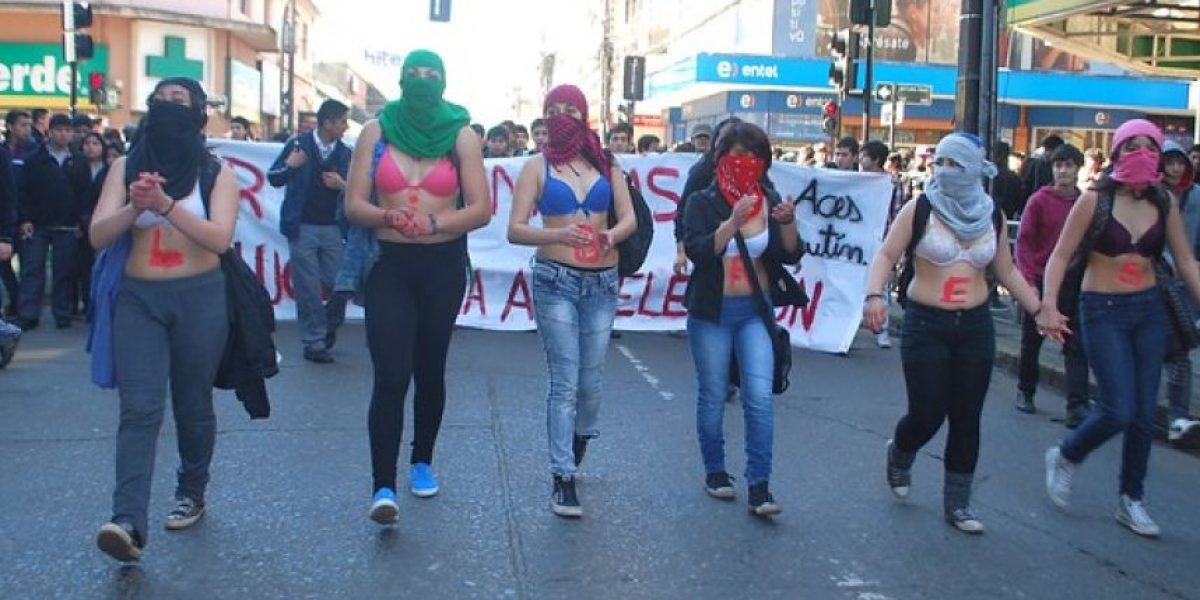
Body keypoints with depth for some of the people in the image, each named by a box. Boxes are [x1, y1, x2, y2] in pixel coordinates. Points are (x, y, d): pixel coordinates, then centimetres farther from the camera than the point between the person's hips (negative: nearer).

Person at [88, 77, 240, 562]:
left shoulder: (216, 172, 0)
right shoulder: (126, 167, 7)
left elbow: (220, 238, -13)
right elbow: (98, 235, -2)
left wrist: (166, 205, -23)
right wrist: (135, 207, -20)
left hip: (199, 298, -1)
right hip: (138, 298, 1)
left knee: (193, 406, 10)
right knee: (139, 409, -11)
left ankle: (192, 494, 31)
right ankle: (129, 522, -18)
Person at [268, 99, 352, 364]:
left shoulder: (345, 152, 6)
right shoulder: (299, 144, -1)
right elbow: (274, 178, 2)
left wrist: (343, 185, -12)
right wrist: (289, 166, -18)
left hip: (333, 228, 3)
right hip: (302, 228, -2)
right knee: (308, 289, 1)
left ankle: (328, 329, 29)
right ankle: (313, 342, 11)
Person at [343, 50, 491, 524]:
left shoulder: (461, 135, 0)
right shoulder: (376, 131, 2)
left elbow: (481, 210, -4)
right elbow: (354, 205, -2)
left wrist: (434, 223, -20)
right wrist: (390, 217, -22)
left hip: (443, 266, 1)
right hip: (388, 265, -1)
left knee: (429, 371, 13)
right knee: (391, 375, -10)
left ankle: (422, 462, 32)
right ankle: (383, 487, -9)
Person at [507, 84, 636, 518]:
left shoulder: (606, 164, 11)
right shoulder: (538, 166, 3)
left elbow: (630, 218, 6)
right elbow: (515, 230, -4)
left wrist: (612, 235, -17)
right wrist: (559, 235, -22)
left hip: (602, 283, 3)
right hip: (556, 281, -3)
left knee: (591, 381, 8)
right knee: (564, 382, -7)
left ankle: (581, 435, 40)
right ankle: (563, 479, -1)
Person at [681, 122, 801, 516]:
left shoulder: (769, 201, 4)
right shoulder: (703, 202, -6)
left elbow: (790, 255, 0)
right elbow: (697, 251, -20)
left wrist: (788, 222, -18)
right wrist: (733, 221, -31)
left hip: (755, 310, 2)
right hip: (711, 311, -2)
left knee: (760, 396, -9)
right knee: (713, 397, 7)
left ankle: (759, 486, -5)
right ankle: (715, 472, 26)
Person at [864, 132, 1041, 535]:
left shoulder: (992, 216, 6)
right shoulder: (919, 209, -5)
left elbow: (1007, 271, 16)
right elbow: (886, 256, -9)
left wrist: (1039, 310, 11)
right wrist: (875, 294, -26)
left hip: (975, 326, 4)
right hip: (925, 325, -3)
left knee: (966, 418, 6)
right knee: (926, 415, -5)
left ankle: (957, 502, 20)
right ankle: (899, 455, 30)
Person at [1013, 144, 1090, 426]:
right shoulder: (1039, 200, -5)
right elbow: (1024, 241, -6)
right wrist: (1028, 280, -14)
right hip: (1041, 282, -1)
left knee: (1076, 346, -3)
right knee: (1031, 340, 13)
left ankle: (1078, 407, -3)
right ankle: (1025, 392, 32)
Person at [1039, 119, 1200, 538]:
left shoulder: (1164, 203, 3)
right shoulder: (1095, 199, -8)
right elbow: (1061, 256, -9)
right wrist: (1048, 305, -20)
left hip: (1149, 310, 4)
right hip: (1102, 311, -4)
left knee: (1144, 414, 7)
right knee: (1119, 410, -12)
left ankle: (1131, 501, 23)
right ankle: (1065, 457, 17)